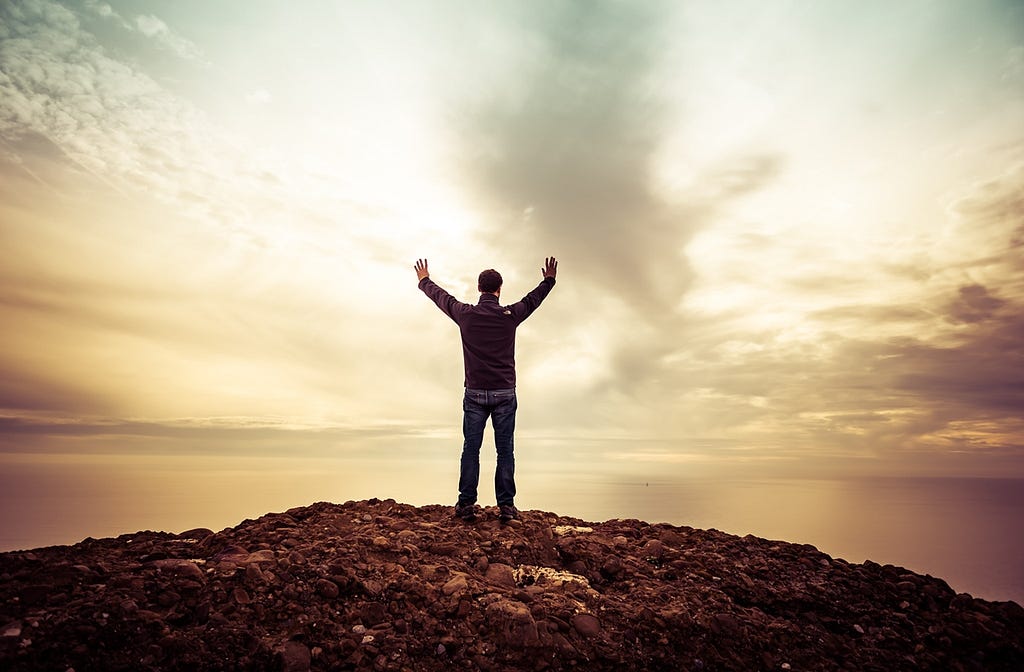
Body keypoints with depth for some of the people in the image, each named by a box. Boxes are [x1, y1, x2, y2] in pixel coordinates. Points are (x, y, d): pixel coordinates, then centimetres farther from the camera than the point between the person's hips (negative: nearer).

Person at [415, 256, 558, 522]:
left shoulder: (466, 314, -2)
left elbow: (441, 297, 16)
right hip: (504, 393, 0)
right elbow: (533, 298, 16)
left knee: (471, 449, 7)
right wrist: (549, 280, 35)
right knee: (505, 450, 4)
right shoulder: (510, 315, -3)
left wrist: (424, 280, 36)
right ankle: (506, 505, 7)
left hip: (475, 393, 1)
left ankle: (466, 504, 9)